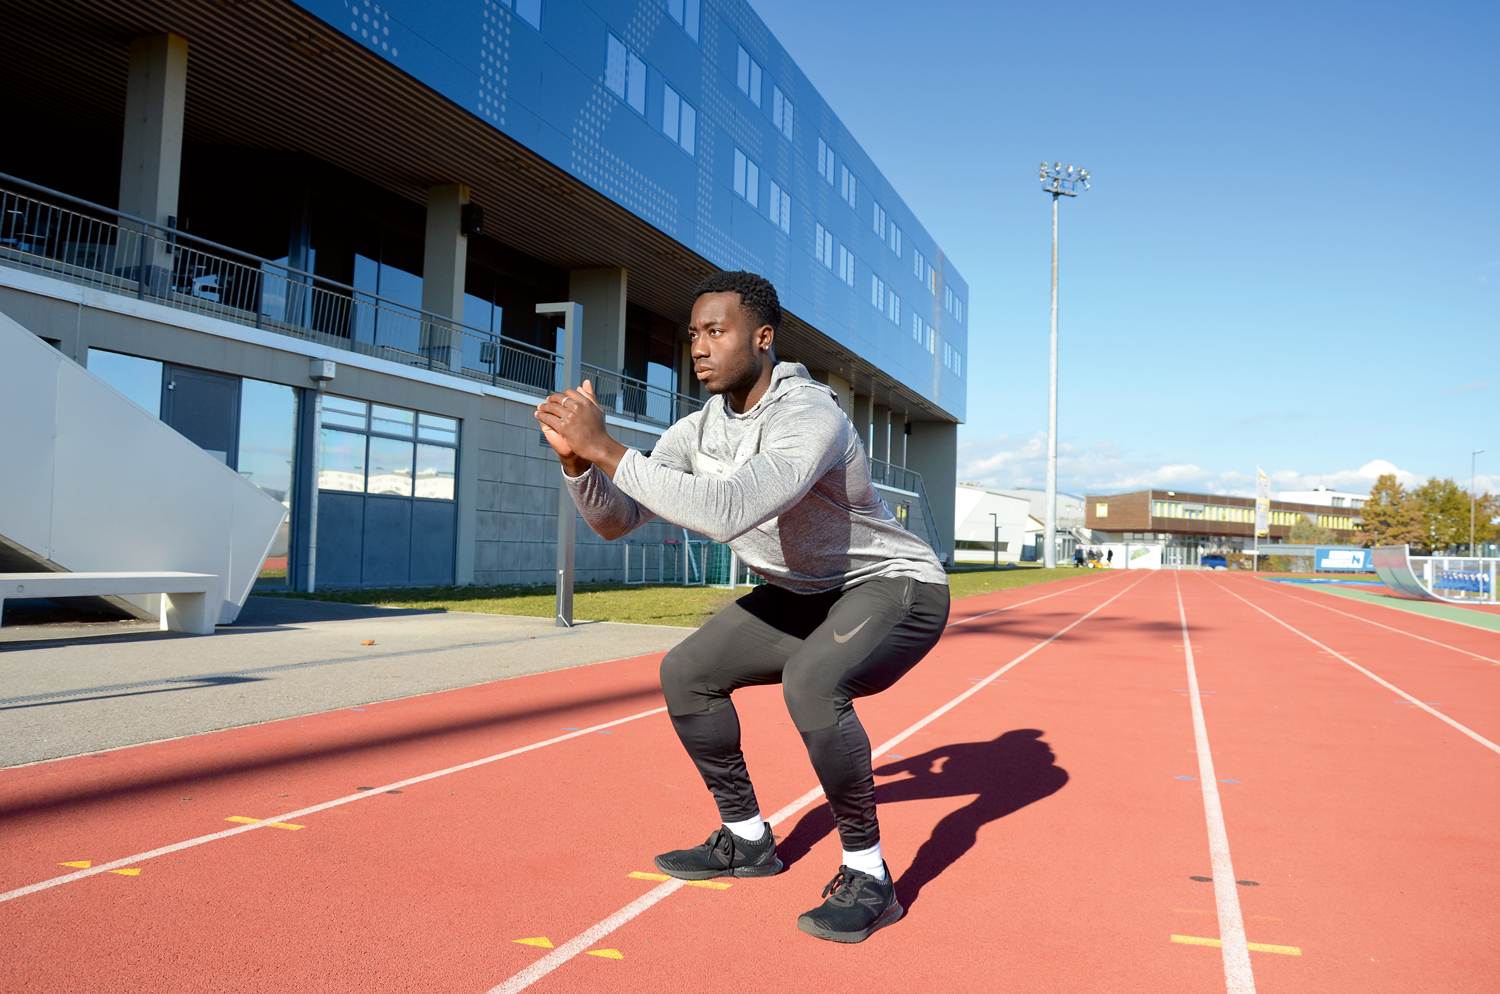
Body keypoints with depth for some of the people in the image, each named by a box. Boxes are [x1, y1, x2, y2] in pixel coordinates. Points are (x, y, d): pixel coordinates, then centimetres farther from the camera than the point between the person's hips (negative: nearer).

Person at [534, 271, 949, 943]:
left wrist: (604, 446, -43)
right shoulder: (699, 432, -5)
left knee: (810, 683, -35)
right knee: (686, 672, 4)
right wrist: (576, 457, -24)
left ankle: (867, 877, -15)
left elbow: (726, 513, -46)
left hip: (894, 586, -8)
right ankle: (746, 840, 19)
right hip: (805, 593, 8)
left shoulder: (809, 417, -31)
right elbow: (615, 521, -4)